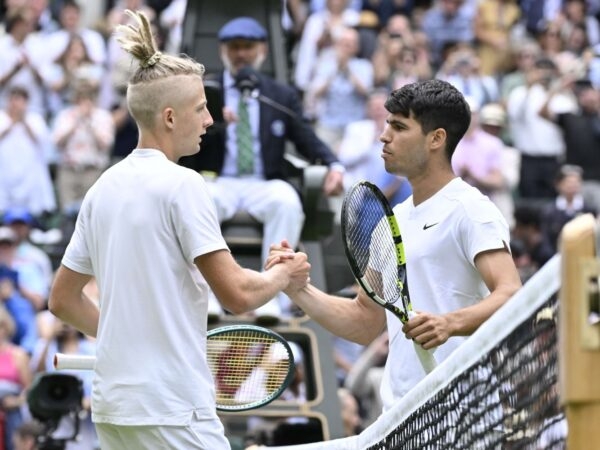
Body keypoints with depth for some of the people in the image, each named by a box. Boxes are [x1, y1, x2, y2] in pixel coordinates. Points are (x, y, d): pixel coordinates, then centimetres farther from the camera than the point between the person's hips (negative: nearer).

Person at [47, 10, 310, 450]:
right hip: (171, 409, -8)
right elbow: (237, 294, -15)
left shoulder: (103, 188, 11)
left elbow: (62, 299, 18)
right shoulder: (181, 185, -11)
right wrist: (285, 274, 4)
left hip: (113, 405, 8)